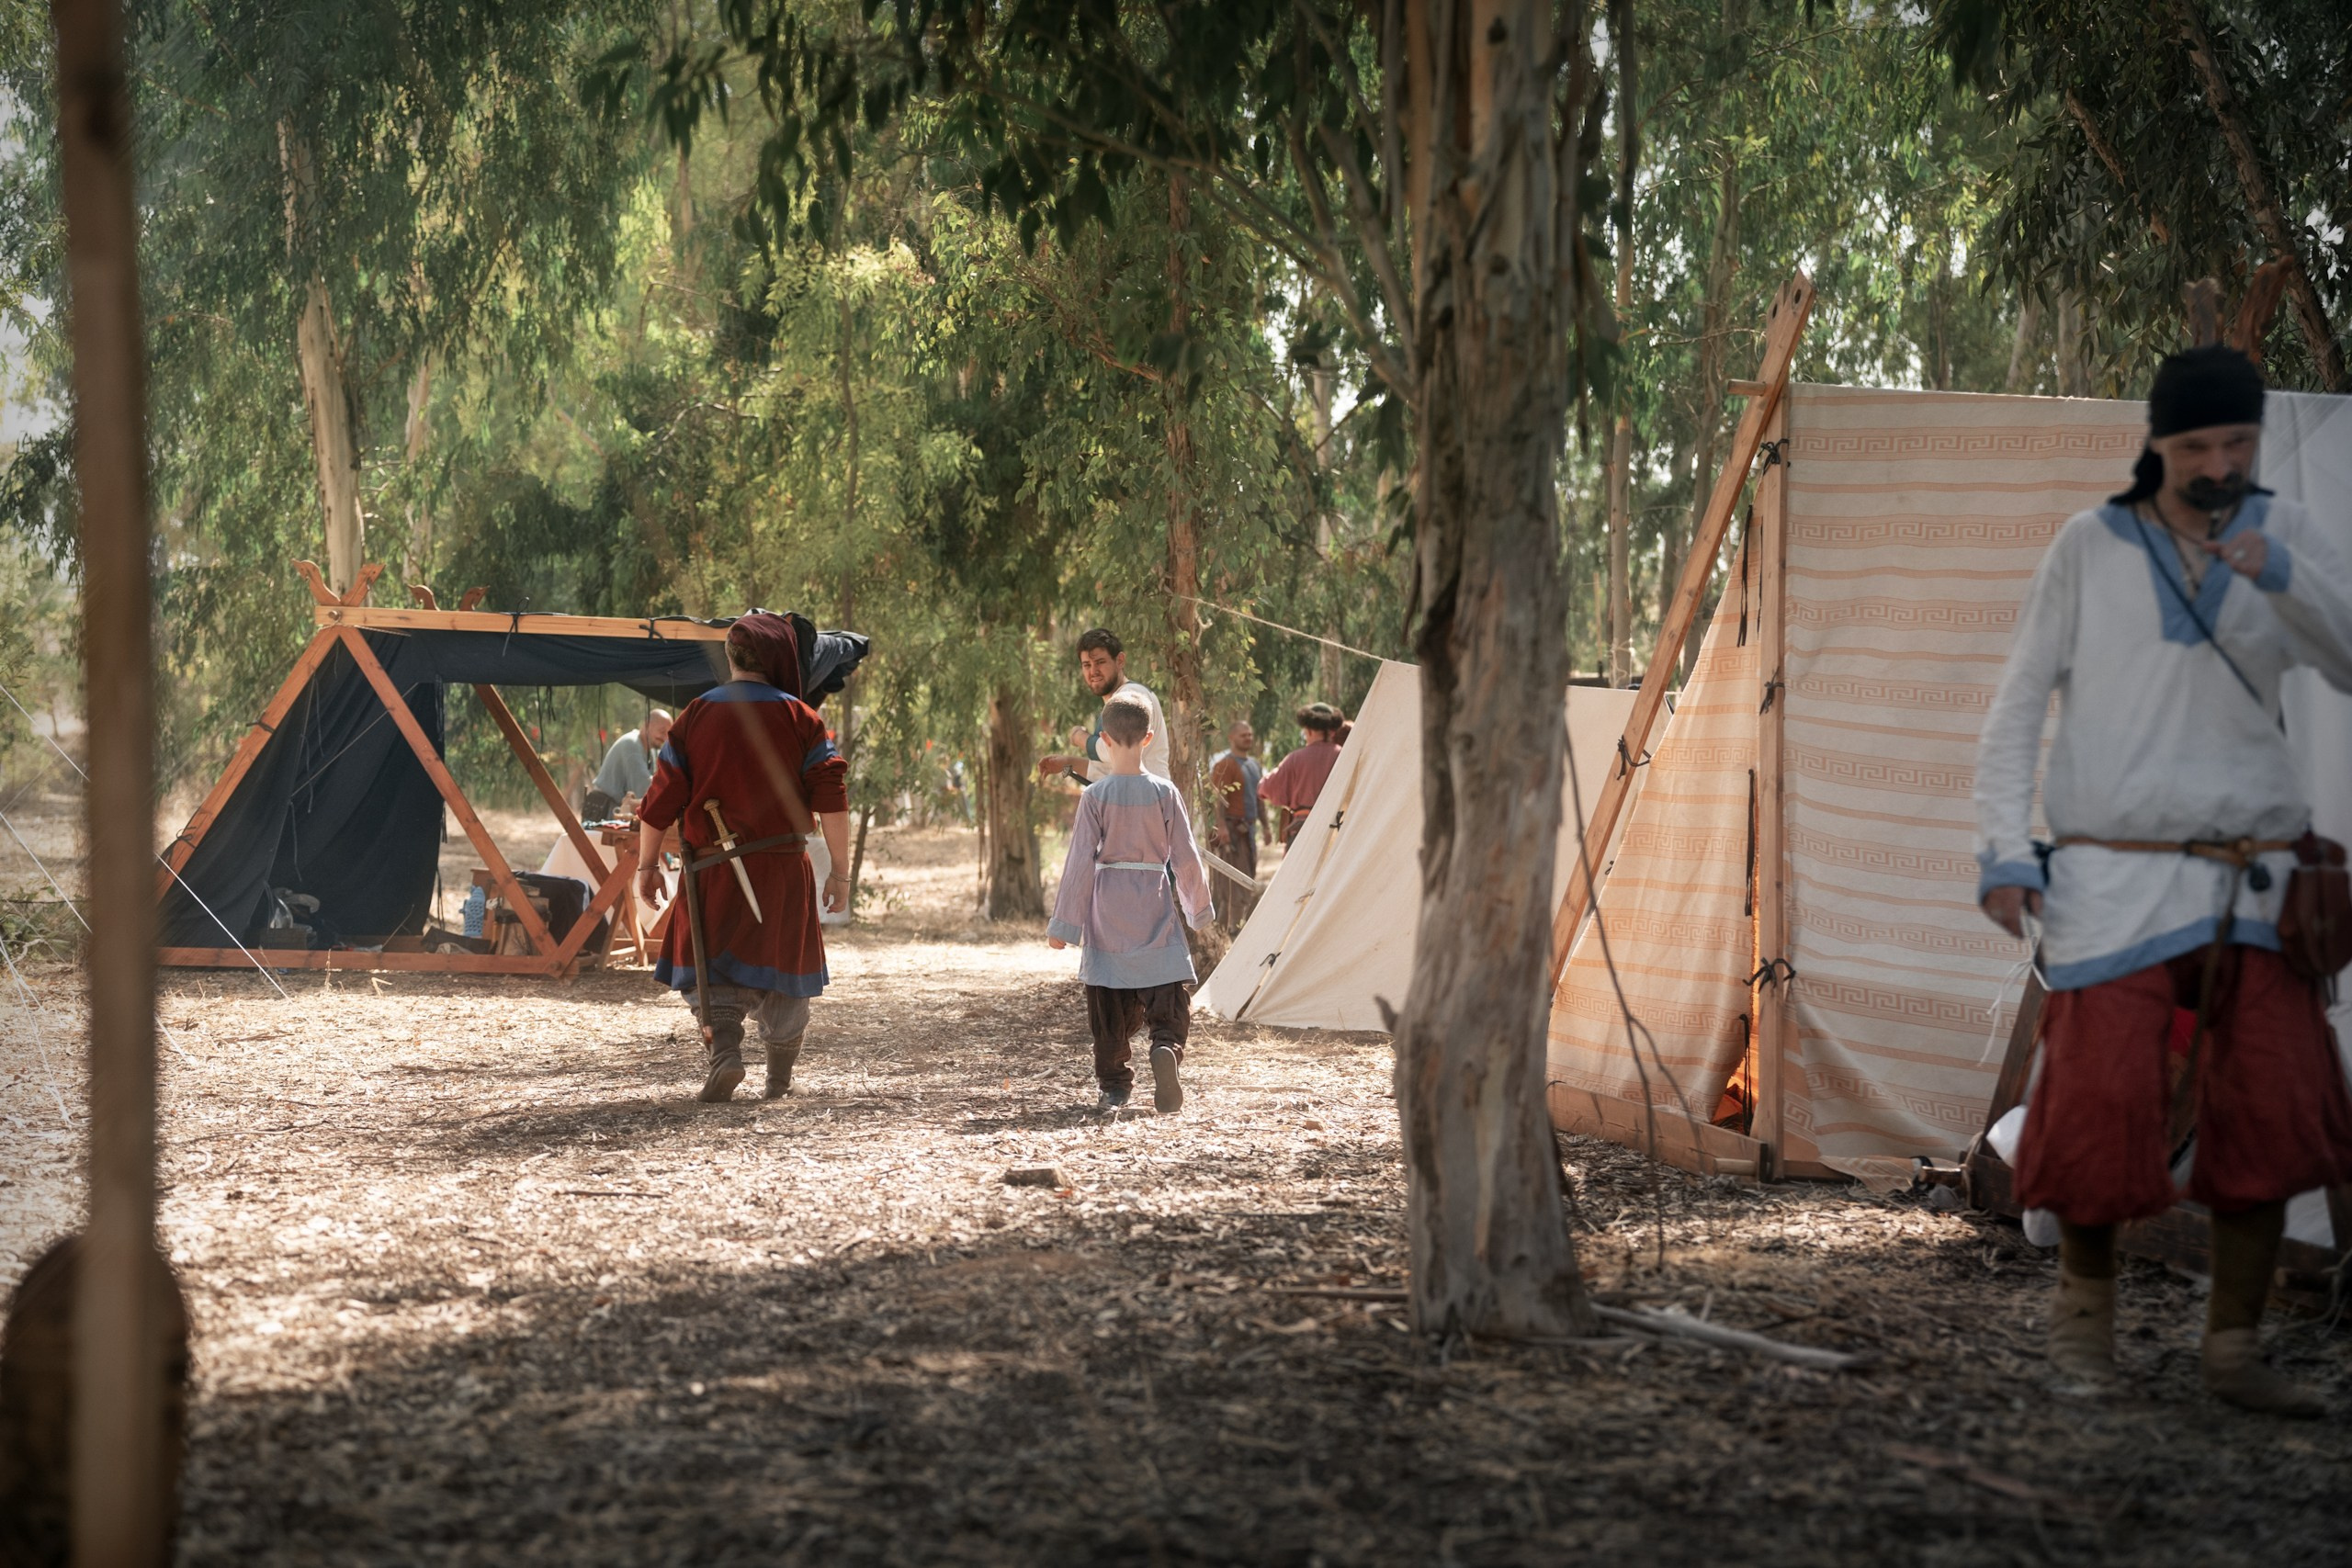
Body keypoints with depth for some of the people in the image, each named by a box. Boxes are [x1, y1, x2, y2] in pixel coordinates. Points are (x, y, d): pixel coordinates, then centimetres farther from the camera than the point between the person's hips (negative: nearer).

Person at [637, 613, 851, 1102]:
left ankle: (724, 1046, -20)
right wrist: (840, 871, -3)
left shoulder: (696, 716, 1)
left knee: (716, 968, 5)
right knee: (781, 969, 12)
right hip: (782, 869, 0)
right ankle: (780, 1077, 19)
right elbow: (831, 797, -8)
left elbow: (662, 798, 0)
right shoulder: (800, 719, -1)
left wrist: (646, 864, 9)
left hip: (711, 864, 0)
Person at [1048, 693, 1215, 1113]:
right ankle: (1166, 1049, -26)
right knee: (1169, 999, 1)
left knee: (1109, 1008, 9)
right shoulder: (1165, 793, -3)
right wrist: (1198, 908, 18)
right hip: (1154, 913, 0)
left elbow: (1080, 862, -5)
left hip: (1107, 915, 0)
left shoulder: (1095, 796, -6)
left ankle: (1114, 1086, 13)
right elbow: (1185, 856, 3)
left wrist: (1063, 924, 1)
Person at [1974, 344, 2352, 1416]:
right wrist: (2002, 851, -4)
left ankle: (2235, 1351, 8)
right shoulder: (2090, 546, 1)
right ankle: (2085, 1303, 20)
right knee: (2104, 1107, -6)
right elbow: (2019, 704, 5)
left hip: (2249, 886, 2)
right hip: (2115, 883, -2)